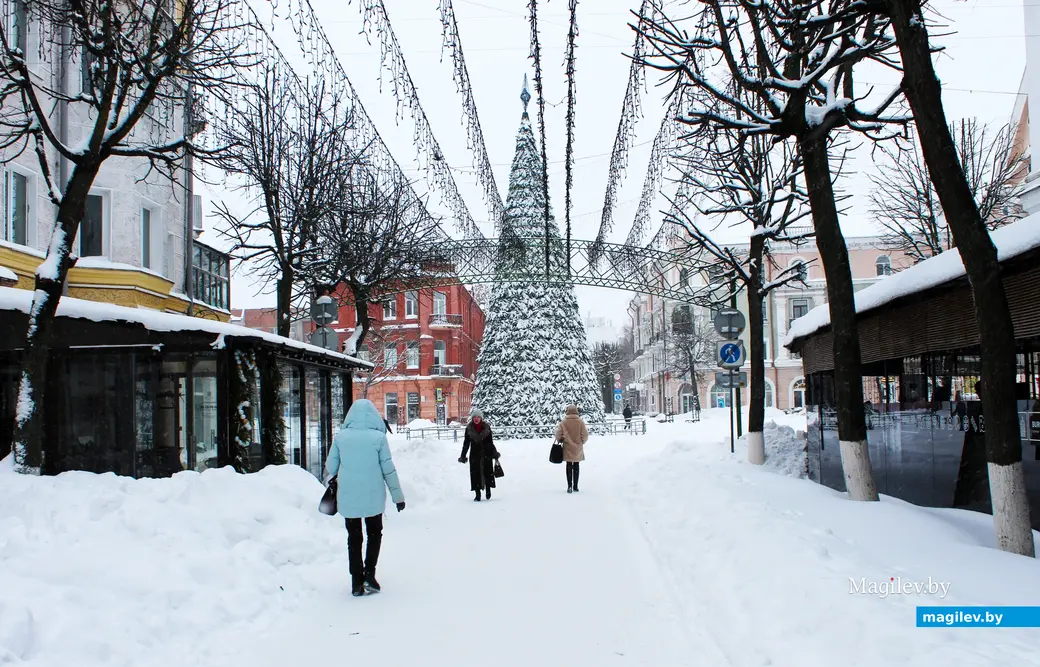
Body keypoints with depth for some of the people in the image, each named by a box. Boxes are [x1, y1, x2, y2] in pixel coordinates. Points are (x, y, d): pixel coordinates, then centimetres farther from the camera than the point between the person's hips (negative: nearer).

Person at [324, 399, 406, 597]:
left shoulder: (340, 436, -4)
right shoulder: (379, 437, -9)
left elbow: (330, 467, 4)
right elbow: (388, 469, -5)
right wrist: (398, 496, 4)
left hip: (347, 497, 1)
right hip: (373, 497, -1)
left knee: (354, 538, 13)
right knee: (374, 533, 18)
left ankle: (357, 582, 13)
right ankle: (369, 574, 4)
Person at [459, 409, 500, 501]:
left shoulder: (486, 427, 0)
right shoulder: (469, 428, 0)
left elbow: (490, 442, 8)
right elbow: (466, 443, 6)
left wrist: (494, 453, 8)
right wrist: (463, 456, 5)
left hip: (486, 453, 0)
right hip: (475, 454, 0)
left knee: (487, 472, 2)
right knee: (475, 473, -2)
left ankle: (488, 489, 26)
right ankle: (477, 494, 3)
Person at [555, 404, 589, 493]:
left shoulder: (564, 422, -8)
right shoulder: (580, 422, -9)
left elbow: (558, 434, -5)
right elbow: (585, 435, -8)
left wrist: (561, 440, 16)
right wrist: (582, 442, 13)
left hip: (568, 448, 0)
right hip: (577, 449, 0)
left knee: (569, 466, 9)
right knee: (576, 466, 12)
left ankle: (569, 486, 2)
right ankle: (575, 486, 15)